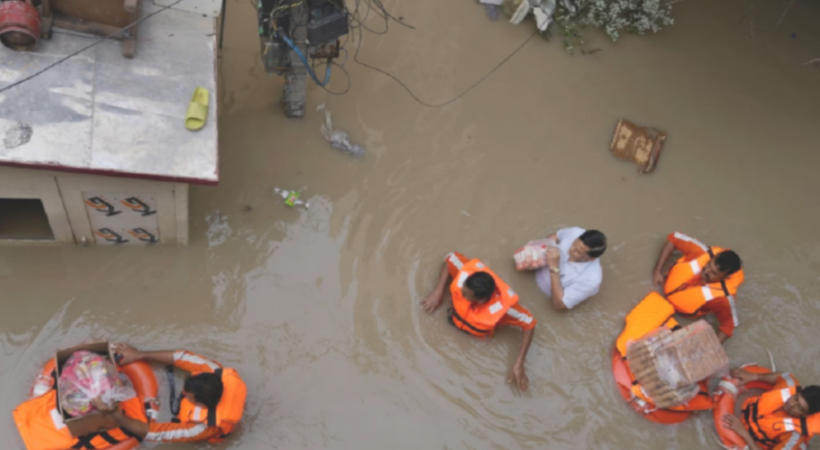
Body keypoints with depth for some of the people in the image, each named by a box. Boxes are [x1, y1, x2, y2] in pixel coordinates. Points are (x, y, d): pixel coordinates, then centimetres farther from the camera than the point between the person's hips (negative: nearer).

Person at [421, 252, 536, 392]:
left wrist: (518, 365, -32)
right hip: (457, 315, 2)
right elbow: (451, 259, -17)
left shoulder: (502, 307, -44)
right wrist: (438, 291, -23)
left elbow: (529, 324, -29)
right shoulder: (467, 272, -39)